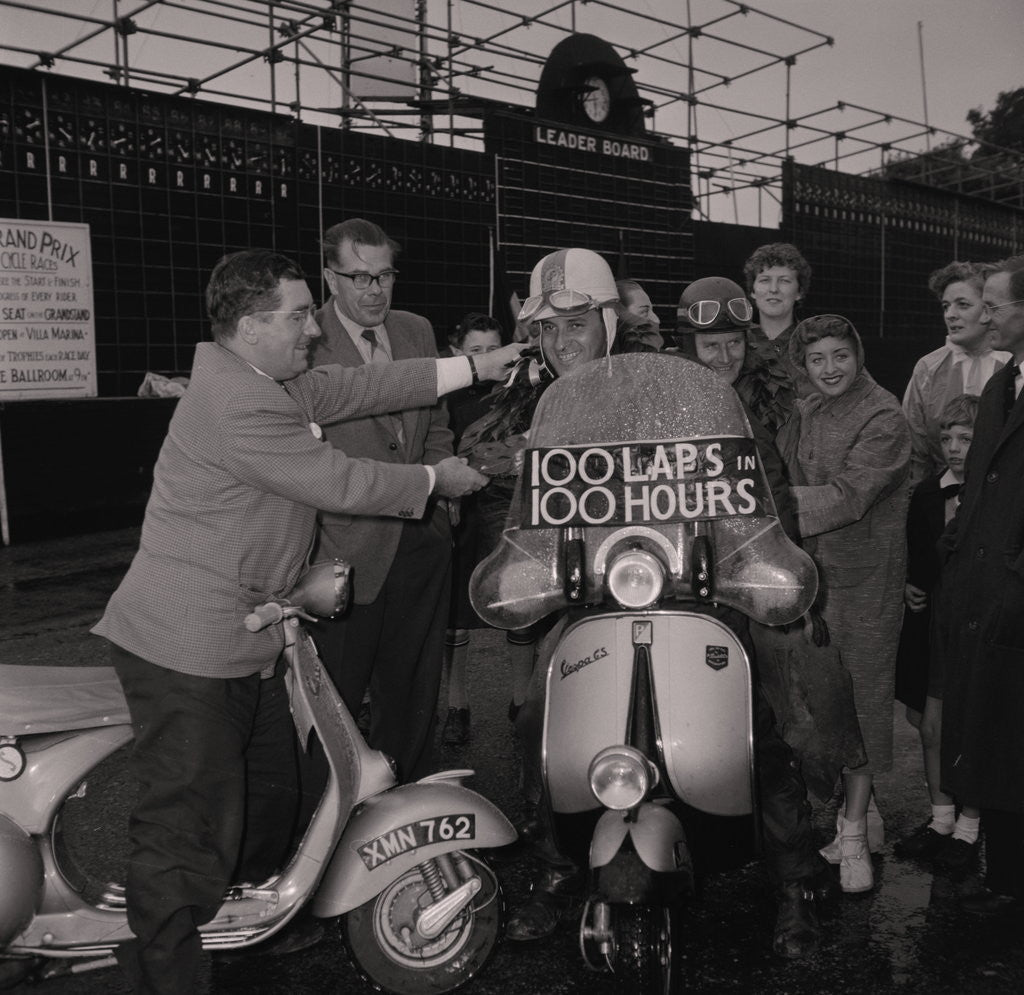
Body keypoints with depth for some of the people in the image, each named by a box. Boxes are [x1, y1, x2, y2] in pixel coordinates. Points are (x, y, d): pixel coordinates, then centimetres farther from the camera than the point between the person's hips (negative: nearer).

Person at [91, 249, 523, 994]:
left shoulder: (255, 378, 10)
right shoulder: (241, 408, -21)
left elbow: (358, 388, 10)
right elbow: (340, 485, -17)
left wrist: (473, 368, 10)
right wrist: (435, 480, -2)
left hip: (241, 640, 11)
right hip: (191, 651, -11)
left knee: (269, 792, 23)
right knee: (192, 829, -5)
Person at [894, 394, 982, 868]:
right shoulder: (926, 493, 7)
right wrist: (910, 588, 2)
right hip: (933, 626, 5)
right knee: (931, 727, 11)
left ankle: (968, 827, 23)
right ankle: (940, 818, 29)